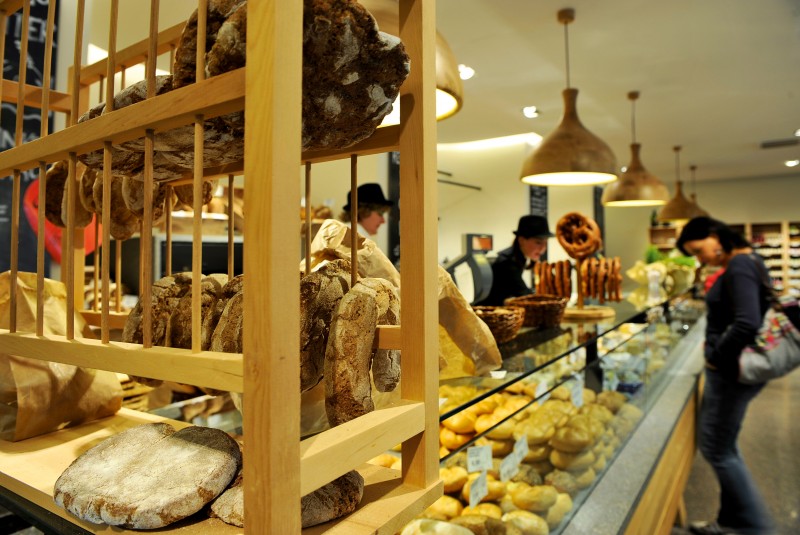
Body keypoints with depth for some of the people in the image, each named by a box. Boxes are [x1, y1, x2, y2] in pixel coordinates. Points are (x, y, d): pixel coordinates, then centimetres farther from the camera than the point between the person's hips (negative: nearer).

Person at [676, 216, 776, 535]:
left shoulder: (739, 267, -19)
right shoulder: (747, 262, 11)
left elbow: (747, 324, -30)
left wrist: (716, 355, -16)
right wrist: (716, 347, 9)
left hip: (730, 372, -10)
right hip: (732, 368, 10)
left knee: (717, 449, 2)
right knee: (723, 446, 19)